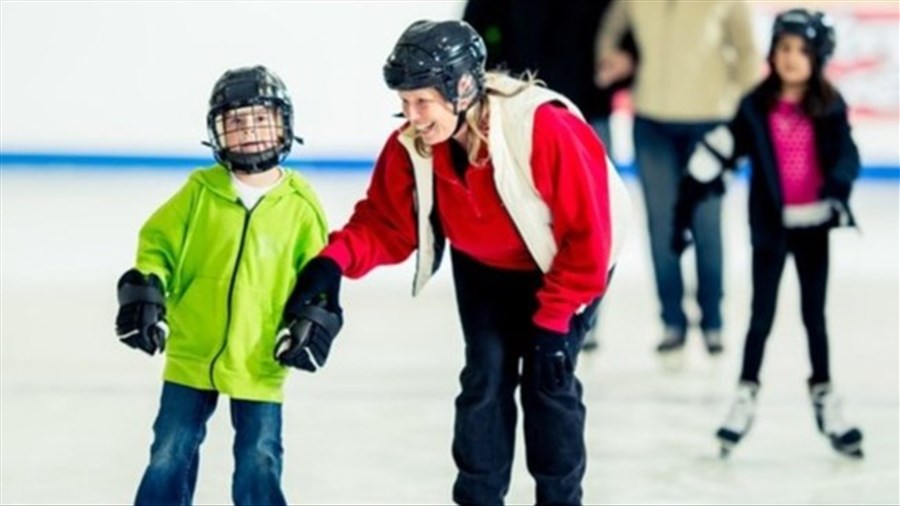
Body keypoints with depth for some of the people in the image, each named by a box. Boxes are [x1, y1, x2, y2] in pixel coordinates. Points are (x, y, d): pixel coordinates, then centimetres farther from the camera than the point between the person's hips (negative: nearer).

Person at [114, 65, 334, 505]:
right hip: (190, 355, 1)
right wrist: (144, 293, -11)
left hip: (259, 364, -1)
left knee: (259, 466, 5)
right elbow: (159, 243, 3)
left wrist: (311, 323, -11)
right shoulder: (200, 191, -3)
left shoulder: (300, 204, -4)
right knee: (169, 458, 8)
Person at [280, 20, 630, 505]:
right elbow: (387, 222, -12)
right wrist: (335, 259, -33)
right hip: (483, 268, 4)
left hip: (560, 266, -4)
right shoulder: (412, 146, -23)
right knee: (484, 377, 0)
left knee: (548, 382, -4)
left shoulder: (545, 129, -38)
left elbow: (589, 232, -30)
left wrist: (552, 318, -25)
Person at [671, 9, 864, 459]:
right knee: (762, 314, 6)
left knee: (815, 315, 11)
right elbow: (715, 152, -5)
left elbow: (846, 155, -13)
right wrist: (684, 209, -7)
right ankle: (746, 395, 17)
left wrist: (838, 190, -35)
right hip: (770, 225, 0)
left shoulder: (829, 108, -6)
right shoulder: (756, 107, -7)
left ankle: (823, 397, 22)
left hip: (812, 224, 1)